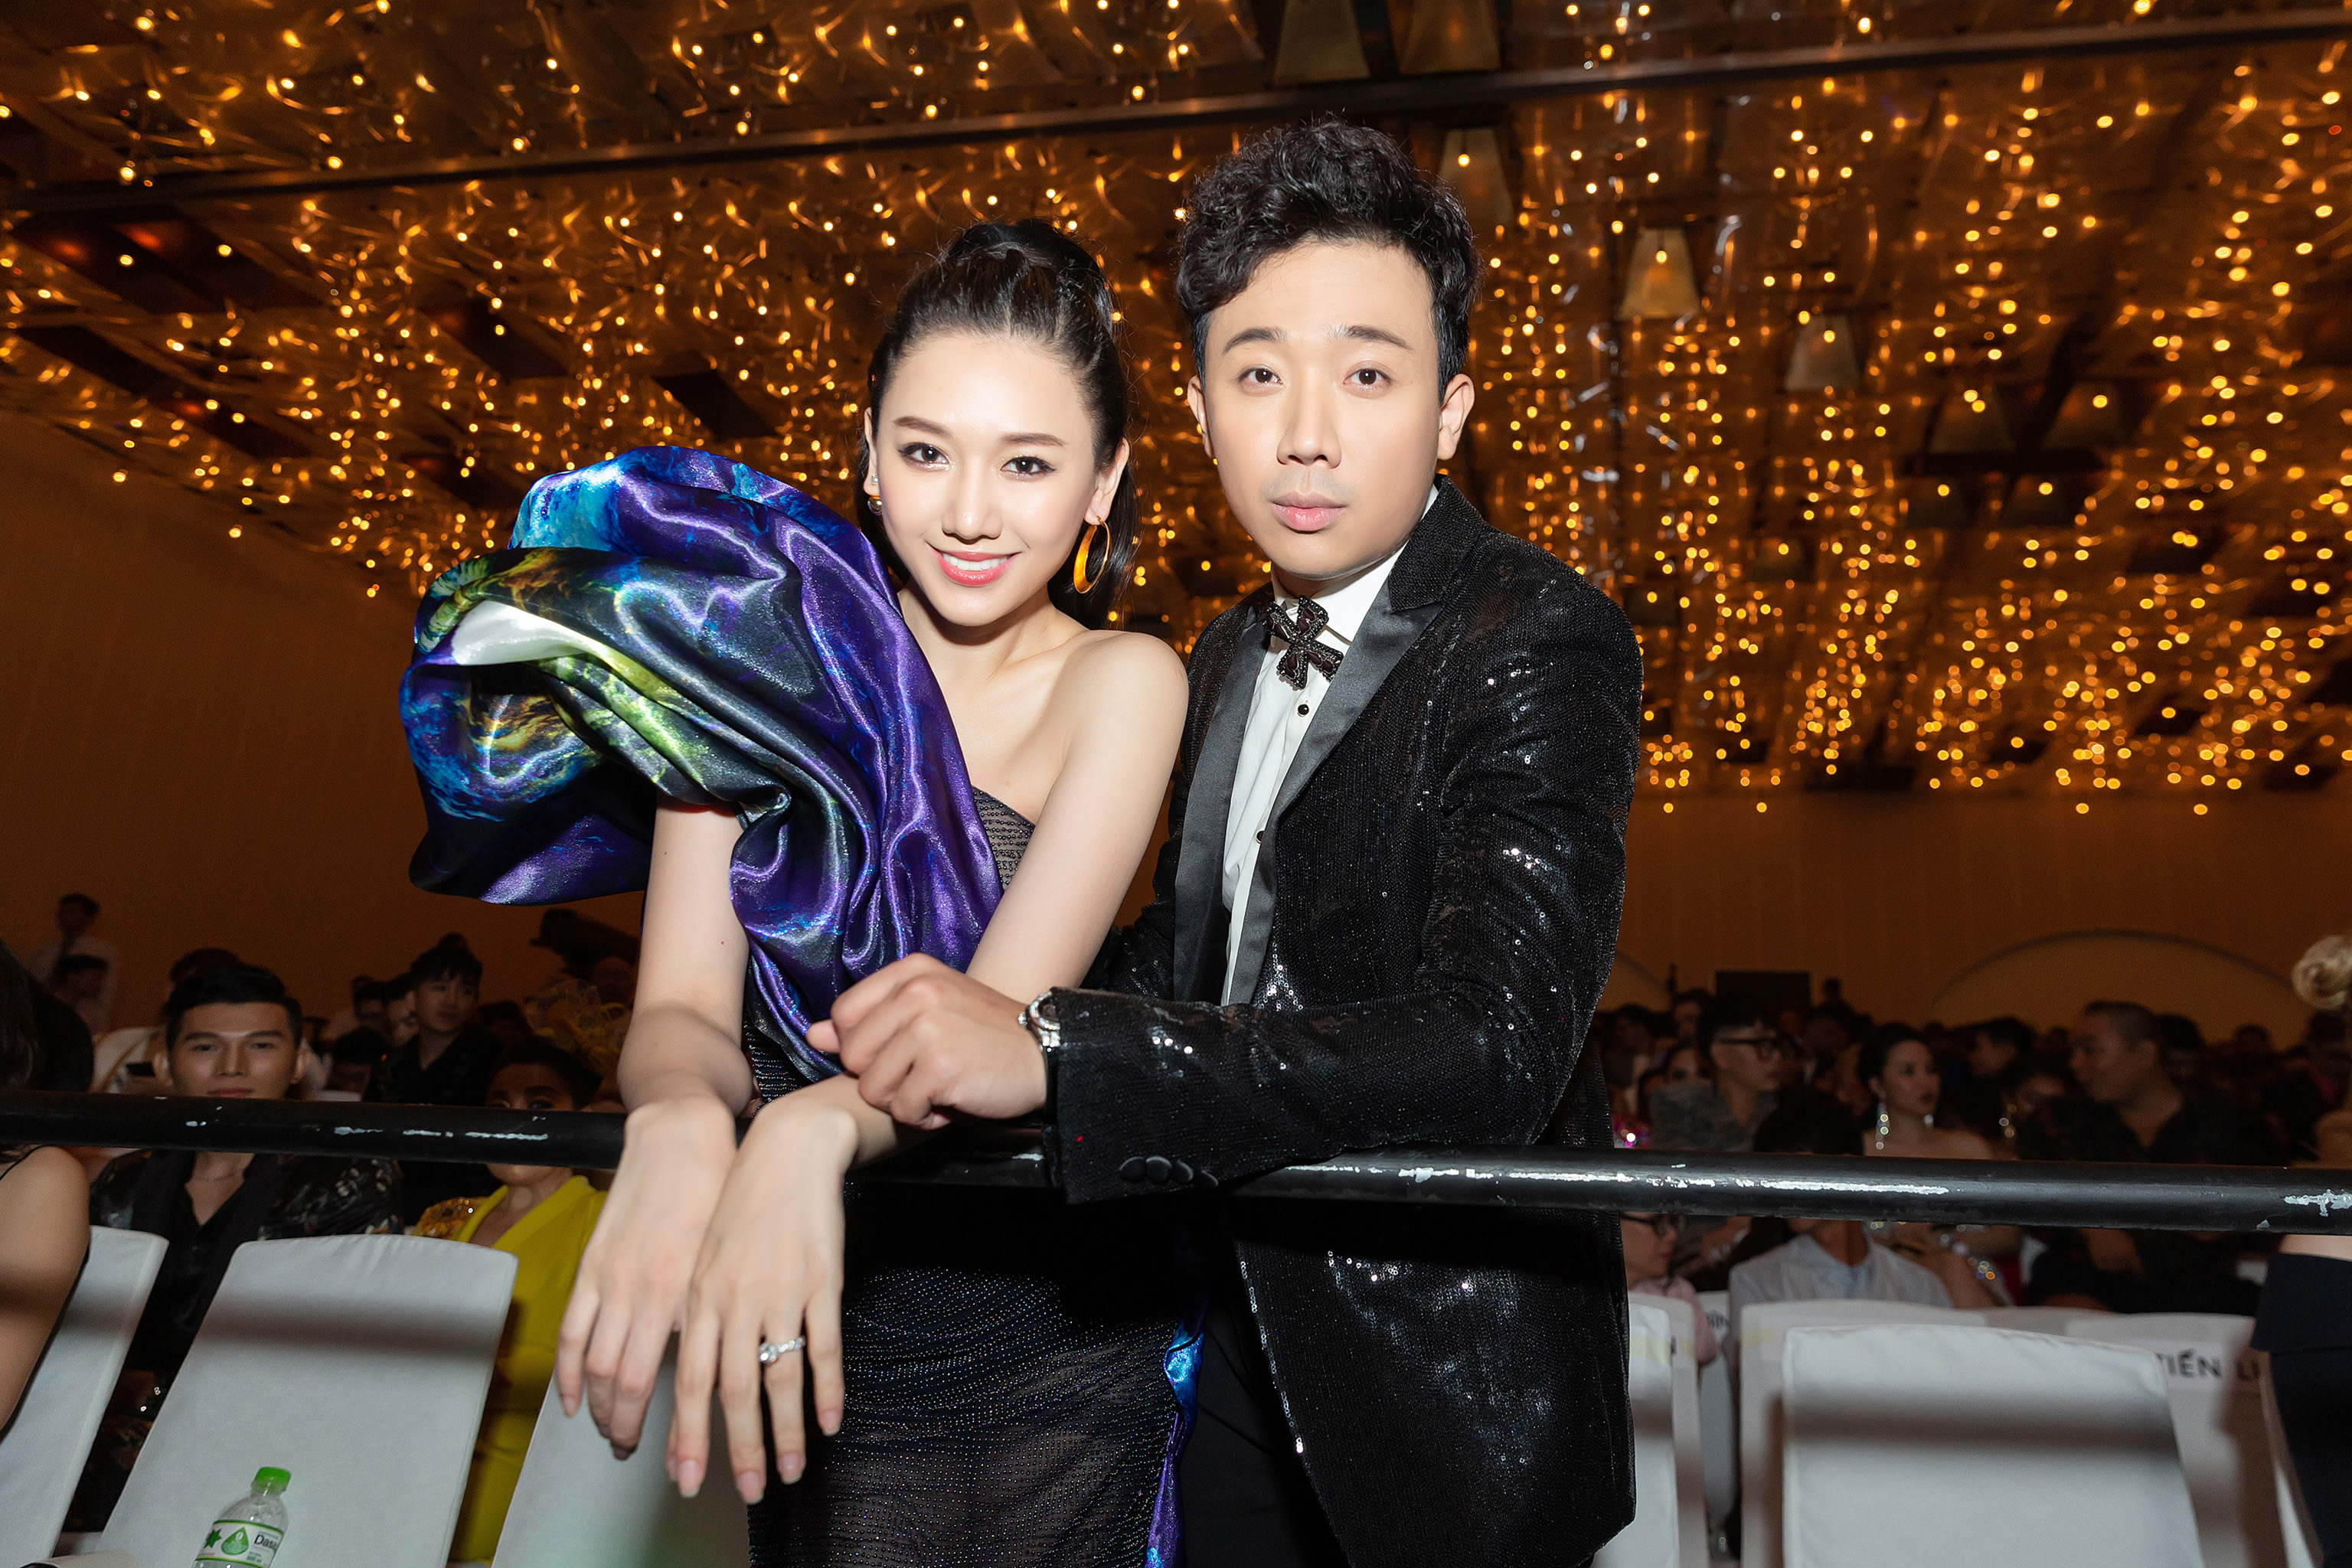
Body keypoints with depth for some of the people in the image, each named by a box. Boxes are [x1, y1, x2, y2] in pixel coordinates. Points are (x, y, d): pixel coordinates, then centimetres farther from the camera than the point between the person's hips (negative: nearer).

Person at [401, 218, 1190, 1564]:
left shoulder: (1120, 684, -11)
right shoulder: (771, 654, -7)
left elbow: (1008, 1009, -22)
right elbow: (681, 1008, -11)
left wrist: (813, 1132, -42)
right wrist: (680, 1123, -34)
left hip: (1050, 1341, -1)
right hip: (813, 1340, 1)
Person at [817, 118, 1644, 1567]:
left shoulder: (1541, 643, -20)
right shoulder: (1235, 652, 6)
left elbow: (1494, 1041, -33)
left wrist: (1052, 1053, -38)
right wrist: (952, 1033, 1)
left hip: (1445, 1382, -7)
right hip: (1240, 1334, 7)